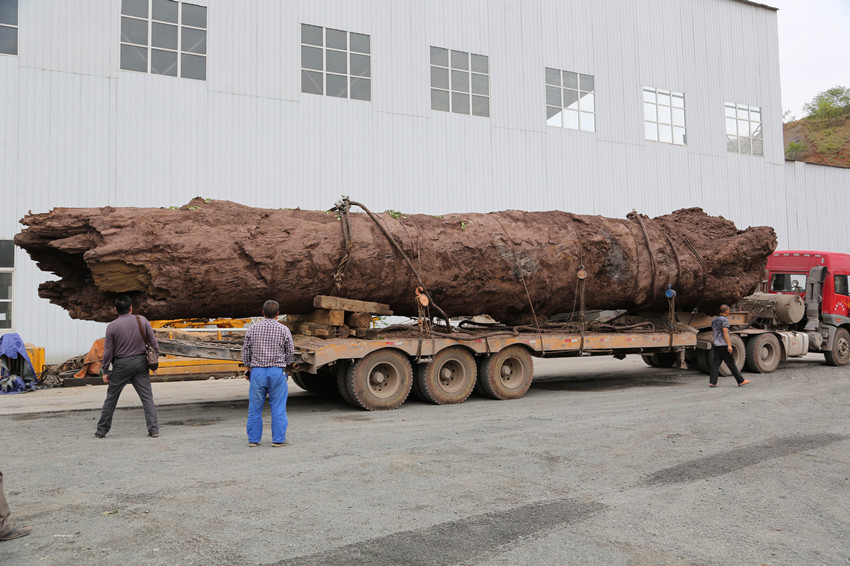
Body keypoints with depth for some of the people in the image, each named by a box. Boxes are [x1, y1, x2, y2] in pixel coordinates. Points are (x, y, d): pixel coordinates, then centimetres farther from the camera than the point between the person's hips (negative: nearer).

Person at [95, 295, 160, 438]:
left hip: (121, 365, -1)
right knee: (147, 398, 2)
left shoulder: (112, 326, -6)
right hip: (140, 362, 1)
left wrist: (105, 371, 4)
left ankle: (101, 430, 21)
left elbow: (108, 351, -3)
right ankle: (154, 429, -5)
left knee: (111, 399, 12)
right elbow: (153, 342, 1)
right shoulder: (142, 320, -1)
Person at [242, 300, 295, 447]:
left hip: (257, 371, 2)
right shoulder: (284, 330, -3)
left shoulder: (253, 329, 2)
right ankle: (278, 439, 6)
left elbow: (245, 351, 7)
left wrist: (247, 367, 20)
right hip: (277, 372, -2)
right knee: (278, 408, 4)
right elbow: (291, 353, 3)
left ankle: (253, 439, 15)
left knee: (255, 407, 10)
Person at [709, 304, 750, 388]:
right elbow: (725, 333, -18)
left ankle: (712, 382, -6)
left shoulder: (714, 320, 16)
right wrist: (729, 345, -20)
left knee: (716, 363, 2)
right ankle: (741, 381, 10)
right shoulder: (724, 320, -10)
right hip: (723, 345, -8)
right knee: (731, 363, 0)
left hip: (716, 345, 8)